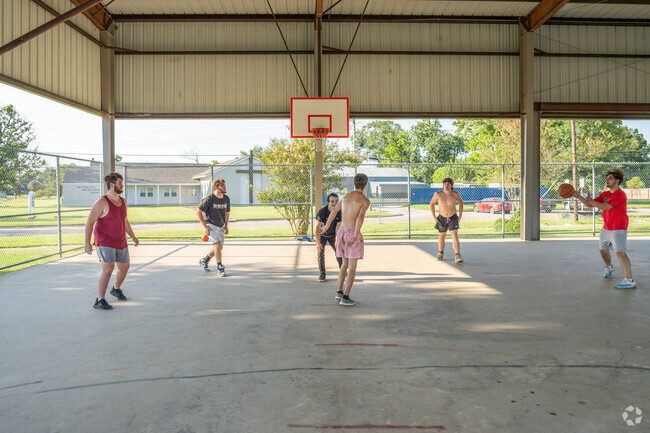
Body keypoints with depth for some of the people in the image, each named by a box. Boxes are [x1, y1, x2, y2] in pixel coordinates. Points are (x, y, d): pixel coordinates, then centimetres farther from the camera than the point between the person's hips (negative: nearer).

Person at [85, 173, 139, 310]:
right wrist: (87, 243, -24)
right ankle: (99, 301, -9)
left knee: (124, 266, 19)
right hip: (105, 243, -8)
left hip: (120, 243, 8)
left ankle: (116, 289, 45)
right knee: (108, 269, -18)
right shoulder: (102, 202, -15)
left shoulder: (123, 201, 8)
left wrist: (133, 237, 19)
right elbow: (89, 223, -16)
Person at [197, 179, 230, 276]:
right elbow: (198, 212, -12)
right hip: (211, 226, -7)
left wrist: (226, 226, 9)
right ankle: (220, 268, -8)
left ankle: (204, 261, 34)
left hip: (221, 226, 7)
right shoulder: (209, 199, -17)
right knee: (217, 245, -18)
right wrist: (205, 227, -15)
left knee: (220, 247, 12)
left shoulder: (226, 199, 1)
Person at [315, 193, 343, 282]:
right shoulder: (322, 212, -28)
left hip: (332, 235, 2)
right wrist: (317, 242, -27)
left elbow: (338, 227, -16)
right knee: (320, 253, -7)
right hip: (322, 235, -2)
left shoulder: (339, 212, -20)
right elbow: (317, 227, -22)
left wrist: (337, 240, -24)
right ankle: (322, 274, 4)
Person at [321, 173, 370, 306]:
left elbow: (334, 210, 23)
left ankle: (339, 292, 21)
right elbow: (360, 217, -24)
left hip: (341, 231, 6)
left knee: (345, 263, 20)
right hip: (353, 232, -6)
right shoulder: (365, 201, -7)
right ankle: (345, 297, -2)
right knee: (352, 267, 0)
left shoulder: (346, 196, 13)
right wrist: (355, 236, -33)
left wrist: (326, 226, 35)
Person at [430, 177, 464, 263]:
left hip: (453, 218, -1)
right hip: (442, 218, 1)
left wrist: (460, 216, 0)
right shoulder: (438, 194, -17)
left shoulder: (455, 194, -16)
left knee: (455, 236, -18)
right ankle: (440, 254, 40)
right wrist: (434, 217, -3)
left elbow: (460, 202, 4)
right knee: (441, 237, 16)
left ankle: (458, 256, -23)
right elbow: (432, 203, 0)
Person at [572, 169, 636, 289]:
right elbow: (590, 205, 9)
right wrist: (578, 196, -4)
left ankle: (629, 280, -16)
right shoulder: (605, 194, 11)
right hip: (606, 228, 9)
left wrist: (590, 200, -18)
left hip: (618, 229, -8)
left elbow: (605, 207, -25)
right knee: (603, 250, 19)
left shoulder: (620, 194, -15)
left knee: (620, 252, -16)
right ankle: (609, 267, 47)